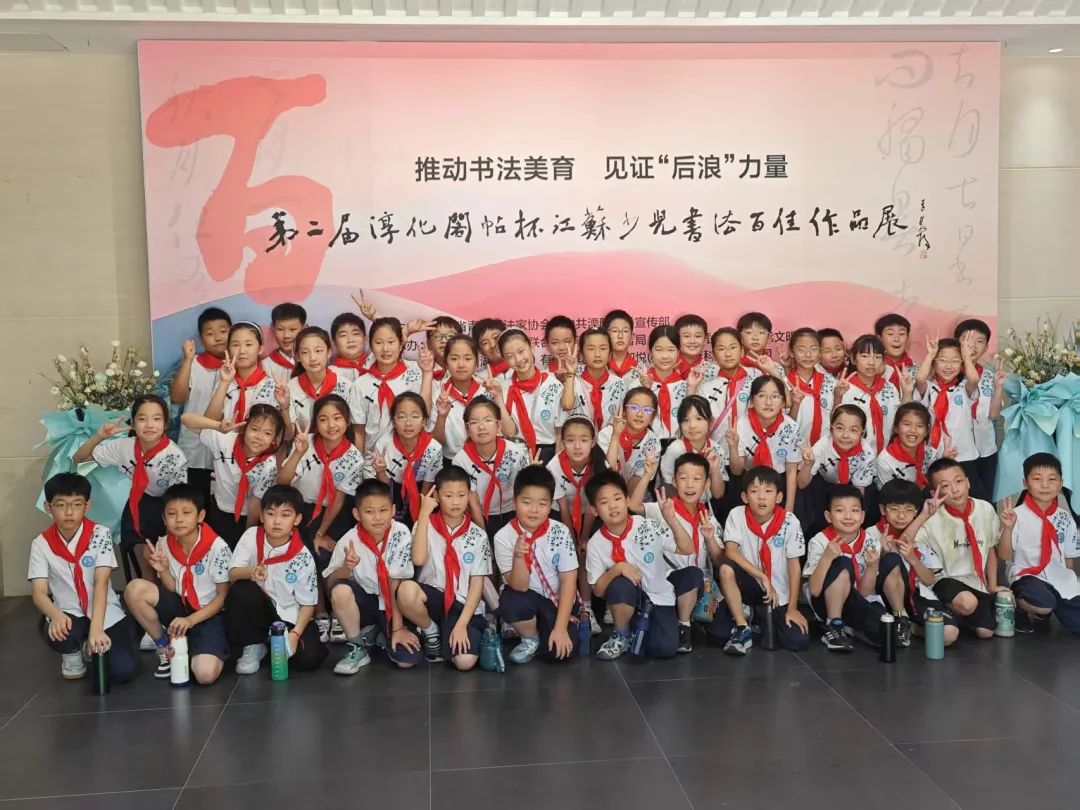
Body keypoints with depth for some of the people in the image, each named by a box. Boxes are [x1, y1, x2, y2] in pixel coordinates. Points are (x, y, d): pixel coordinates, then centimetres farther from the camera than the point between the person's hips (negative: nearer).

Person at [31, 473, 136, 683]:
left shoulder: (100, 535, -11)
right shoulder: (41, 544, -6)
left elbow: (101, 584, -19)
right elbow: (38, 593, -12)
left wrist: (96, 628, -33)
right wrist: (56, 615, -36)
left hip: (105, 613, 0)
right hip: (69, 616, 0)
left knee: (123, 672, -19)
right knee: (57, 636, -36)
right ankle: (72, 654, 4)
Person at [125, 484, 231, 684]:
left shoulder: (217, 547, -19)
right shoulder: (164, 545, -6)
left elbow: (224, 596, -12)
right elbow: (172, 589, 3)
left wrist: (191, 620, -21)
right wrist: (163, 571, -16)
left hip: (209, 613, -4)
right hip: (181, 607, 5)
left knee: (205, 674, -29)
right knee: (135, 589, -22)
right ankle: (166, 649, -1)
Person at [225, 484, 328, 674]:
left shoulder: (302, 557, -13)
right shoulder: (252, 537, -9)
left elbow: (308, 603, -8)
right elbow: (232, 574, -15)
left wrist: (295, 634, -22)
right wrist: (250, 572, -38)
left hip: (290, 618, -1)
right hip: (258, 611, 2)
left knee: (309, 658, -26)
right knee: (240, 590, -30)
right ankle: (253, 645, -7)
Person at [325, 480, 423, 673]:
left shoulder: (400, 534, -19)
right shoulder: (349, 541, -16)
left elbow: (397, 584, -16)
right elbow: (330, 583, -9)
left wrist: (397, 627, -16)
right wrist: (346, 568, -31)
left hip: (393, 605, 0)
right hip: (364, 602, 1)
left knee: (408, 659, -21)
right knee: (340, 590, -32)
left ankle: (381, 634, 14)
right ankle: (357, 648, -9)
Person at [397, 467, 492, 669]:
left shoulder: (477, 536, 1)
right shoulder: (425, 525, -1)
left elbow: (477, 583, -1)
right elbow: (418, 559, -20)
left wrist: (461, 624, -12)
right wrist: (424, 513, -17)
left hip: (463, 604, -1)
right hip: (432, 598, 1)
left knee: (465, 662, -26)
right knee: (406, 589, -34)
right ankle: (431, 633, -3)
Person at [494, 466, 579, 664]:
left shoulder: (560, 533, -16)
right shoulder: (504, 537, -17)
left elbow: (569, 581, -13)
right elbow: (519, 586, -19)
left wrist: (561, 627, -18)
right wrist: (518, 557, -39)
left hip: (558, 600, 0)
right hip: (527, 599, 0)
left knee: (559, 651, -20)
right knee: (510, 600, -33)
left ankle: (546, 628, 15)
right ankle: (530, 638, -1)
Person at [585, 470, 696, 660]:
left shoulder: (649, 527, -11)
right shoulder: (595, 544, -9)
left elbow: (687, 550, -11)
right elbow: (598, 590, -8)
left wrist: (671, 521, -26)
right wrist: (618, 568, -26)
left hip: (659, 599, 0)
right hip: (627, 601, 0)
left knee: (665, 648, -24)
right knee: (621, 585, -35)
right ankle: (621, 636, -7)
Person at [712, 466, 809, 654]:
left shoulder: (789, 522, -13)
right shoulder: (737, 515, -12)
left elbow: (794, 564, -9)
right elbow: (731, 551, -23)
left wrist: (792, 608, -9)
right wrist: (763, 577, -29)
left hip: (780, 592, 1)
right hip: (750, 585, 0)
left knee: (798, 641, -17)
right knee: (726, 568, -33)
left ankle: (769, 618, 17)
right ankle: (742, 628, -13)